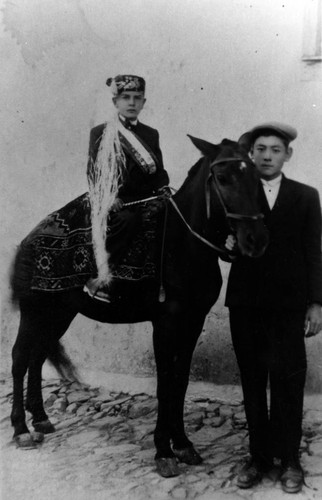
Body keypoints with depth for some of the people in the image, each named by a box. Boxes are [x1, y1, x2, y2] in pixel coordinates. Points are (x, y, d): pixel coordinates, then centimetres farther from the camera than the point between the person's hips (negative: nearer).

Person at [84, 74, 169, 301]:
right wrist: (112, 198, -13)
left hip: (147, 199, 5)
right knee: (128, 218, -34)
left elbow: (160, 173, 18)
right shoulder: (100, 133, 7)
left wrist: (164, 189, -4)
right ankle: (100, 278, -26)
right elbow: (94, 175, 2)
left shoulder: (151, 134, 18)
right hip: (115, 202, -5)